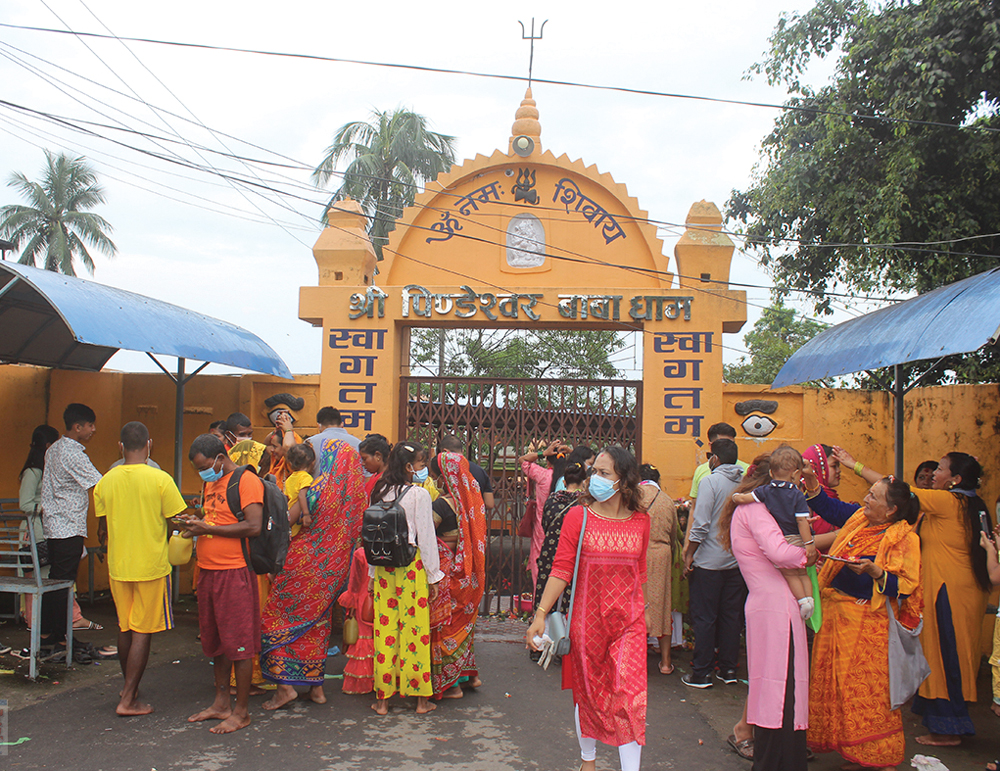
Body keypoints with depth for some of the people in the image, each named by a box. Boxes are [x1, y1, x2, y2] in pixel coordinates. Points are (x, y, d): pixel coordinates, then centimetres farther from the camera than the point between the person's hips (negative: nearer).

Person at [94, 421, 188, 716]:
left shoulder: (106, 481, -1)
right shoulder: (160, 479, -13)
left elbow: (102, 530, 7)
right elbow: (175, 524, -9)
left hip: (118, 566, 5)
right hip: (151, 565, -5)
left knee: (125, 628, 18)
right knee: (143, 632, 3)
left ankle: (129, 688, 33)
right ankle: (128, 699, 5)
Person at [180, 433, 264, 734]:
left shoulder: (246, 481, -12)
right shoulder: (211, 483, 16)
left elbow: (253, 526, -21)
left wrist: (208, 528, -17)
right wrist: (195, 522, 7)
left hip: (235, 572, -9)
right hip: (207, 571, 9)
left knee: (239, 643, -1)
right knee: (215, 642, 16)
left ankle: (241, 711, 9)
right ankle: (221, 703, 28)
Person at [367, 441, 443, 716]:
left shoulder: (381, 493, 6)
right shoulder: (419, 494, -8)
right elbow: (426, 537, -7)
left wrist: (372, 574, 18)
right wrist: (433, 577, 0)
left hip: (383, 566, 4)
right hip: (411, 567, -4)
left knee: (385, 628, 9)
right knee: (415, 629, 3)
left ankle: (383, 698, 16)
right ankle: (421, 698, 12)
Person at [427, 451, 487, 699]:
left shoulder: (442, 505, -20)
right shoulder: (472, 499, 3)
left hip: (447, 570, -8)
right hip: (468, 572, 8)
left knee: (445, 625, 4)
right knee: (464, 621, 20)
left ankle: (449, 684, 13)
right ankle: (469, 674, 30)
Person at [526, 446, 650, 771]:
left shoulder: (640, 522, 1)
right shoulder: (578, 516, -6)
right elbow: (561, 570, -8)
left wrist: (643, 614, 19)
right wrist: (540, 614, -14)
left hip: (628, 622, 1)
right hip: (587, 619, -1)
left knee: (630, 694, -8)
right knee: (587, 692, 13)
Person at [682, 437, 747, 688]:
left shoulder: (710, 481, -12)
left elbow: (701, 524, -16)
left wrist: (689, 554, -7)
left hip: (710, 561, -5)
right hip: (738, 561, 5)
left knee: (704, 618, 3)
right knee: (731, 616, 13)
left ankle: (701, 674, 7)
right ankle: (728, 670, 20)